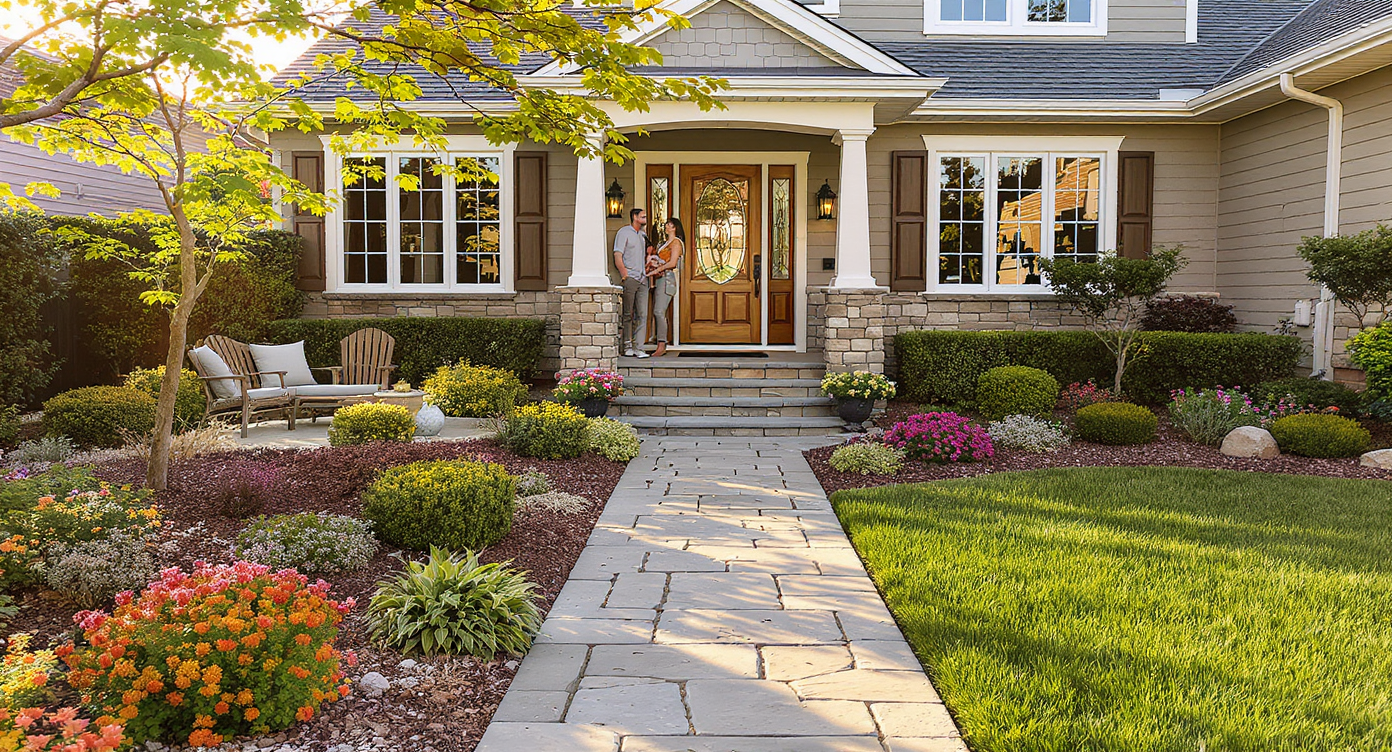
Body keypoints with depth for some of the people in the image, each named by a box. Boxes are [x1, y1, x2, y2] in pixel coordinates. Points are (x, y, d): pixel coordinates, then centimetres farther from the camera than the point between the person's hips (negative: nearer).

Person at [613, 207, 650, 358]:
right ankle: (627, 346, 7)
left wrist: (647, 264, 15)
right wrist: (625, 275, -14)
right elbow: (617, 256, -8)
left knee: (642, 314, -3)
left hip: (642, 278, 6)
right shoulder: (624, 233, -1)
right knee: (627, 314, 0)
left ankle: (638, 348, -5)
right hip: (630, 278, -6)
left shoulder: (643, 235, 20)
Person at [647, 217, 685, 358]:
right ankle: (662, 345, 5)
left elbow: (672, 263, -14)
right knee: (658, 313, 4)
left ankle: (661, 346, -18)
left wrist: (656, 270, -15)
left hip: (667, 278, -9)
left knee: (659, 312, -17)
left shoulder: (676, 242, -4)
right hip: (659, 279, 9)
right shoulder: (665, 243, 23)